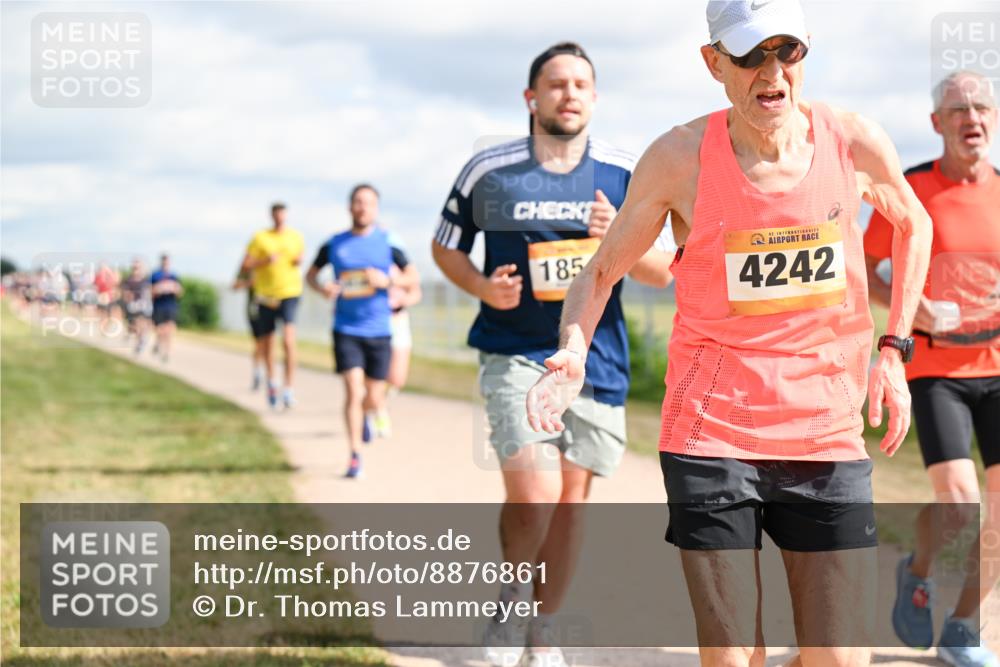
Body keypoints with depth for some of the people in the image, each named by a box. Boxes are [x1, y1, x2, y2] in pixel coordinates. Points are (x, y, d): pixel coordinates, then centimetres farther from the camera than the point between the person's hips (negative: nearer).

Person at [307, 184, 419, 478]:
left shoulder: (388, 242, 0)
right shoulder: (334, 244, 2)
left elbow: (412, 277, 3)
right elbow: (311, 274, 15)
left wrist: (387, 280, -15)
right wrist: (321, 287, -7)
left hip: (379, 331, 1)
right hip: (346, 330, 0)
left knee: (373, 397, 7)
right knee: (353, 391, -13)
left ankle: (374, 410, 45)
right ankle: (355, 456, -4)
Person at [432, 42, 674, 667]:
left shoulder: (626, 174, 1)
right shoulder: (488, 170, -3)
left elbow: (663, 271, 4)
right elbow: (445, 246, 11)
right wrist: (484, 287, -9)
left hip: (597, 358, 3)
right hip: (516, 354, -3)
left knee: (571, 498, 11)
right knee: (534, 494, -18)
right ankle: (512, 595, 12)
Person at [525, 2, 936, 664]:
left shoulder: (855, 142, -3)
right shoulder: (679, 158, -8)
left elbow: (913, 226, 18)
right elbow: (602, 270, 5)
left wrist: (894, 349, 11)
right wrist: (574, 352, -14)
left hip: (829, 438, 2)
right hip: (710, 438, -2)